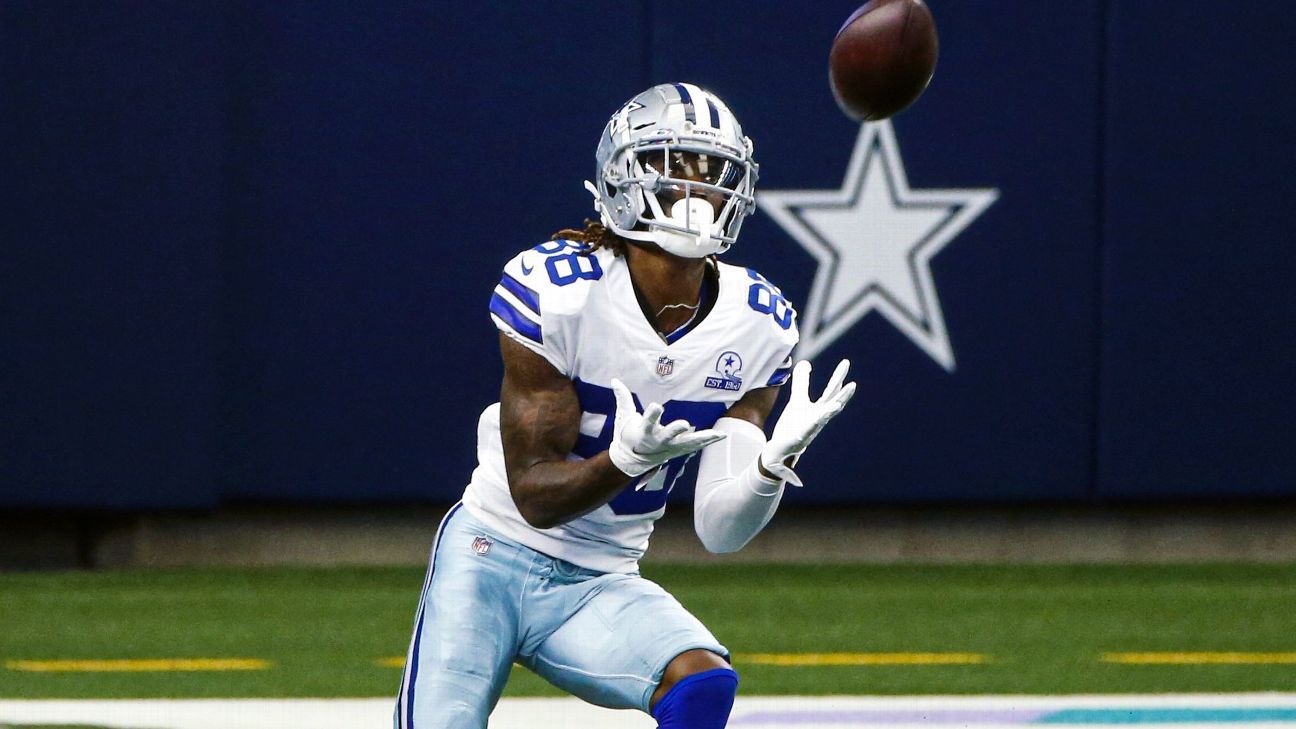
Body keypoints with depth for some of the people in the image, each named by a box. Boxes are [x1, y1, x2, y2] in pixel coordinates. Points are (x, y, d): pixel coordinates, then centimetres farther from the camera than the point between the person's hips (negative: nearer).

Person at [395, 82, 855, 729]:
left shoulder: (759, 325, -4)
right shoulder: (554, 288, -17)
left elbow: (719, 530, -6)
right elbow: (535, 496, -17)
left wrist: (773, 464, -27)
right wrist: (628, 458, -36)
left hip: (599, 588, 3)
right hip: (494, 555, -3)